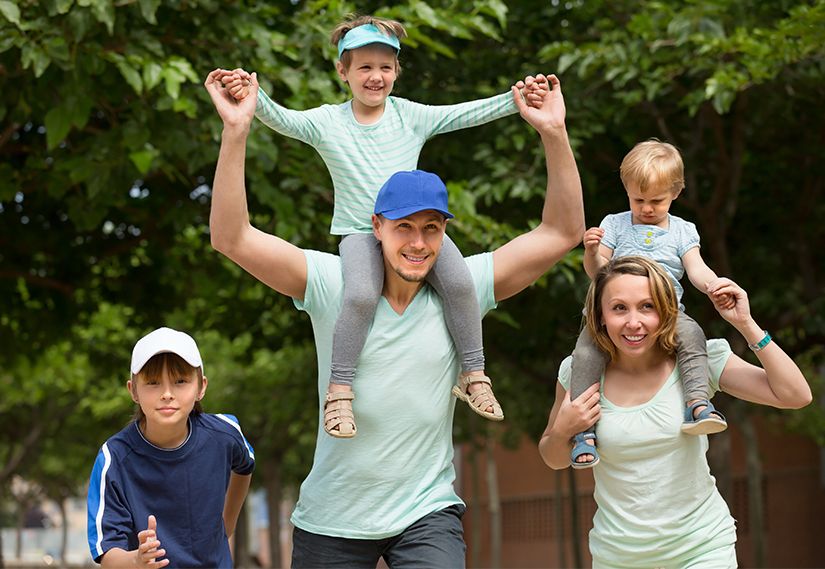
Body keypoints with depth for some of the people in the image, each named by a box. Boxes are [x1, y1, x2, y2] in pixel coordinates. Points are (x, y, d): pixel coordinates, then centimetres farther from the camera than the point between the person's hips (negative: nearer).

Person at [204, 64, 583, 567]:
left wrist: (555, 132, -11)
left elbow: (562, 233, -3)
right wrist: (237, 130, -23)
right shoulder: (333, 283, -7)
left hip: (427, 514, 0)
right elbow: (232, 238, -14)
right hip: (332, 521, 0)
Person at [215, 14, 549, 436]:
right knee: (361, 295, -33)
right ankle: (339, 391, -21)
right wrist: (252, 96, -36)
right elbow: (282, 120, -15)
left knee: (459, 282, -26)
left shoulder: (411, 116, 6)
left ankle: (473, 374, -9)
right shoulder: (327, 122, 1)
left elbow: (465, 113, -1)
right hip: (359, 233, -2)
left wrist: (517, 100, -15)